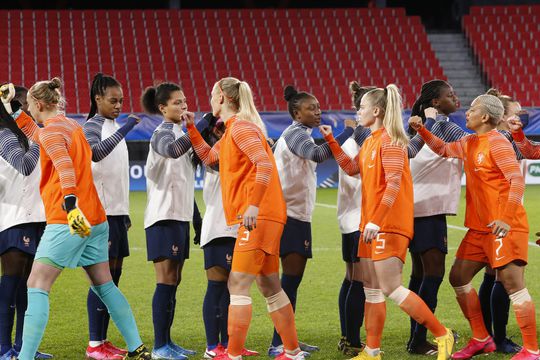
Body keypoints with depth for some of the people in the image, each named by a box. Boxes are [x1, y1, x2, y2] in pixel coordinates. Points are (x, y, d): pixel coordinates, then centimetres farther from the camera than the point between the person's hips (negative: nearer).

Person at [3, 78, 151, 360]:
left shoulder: (52, 130, -9)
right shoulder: (70, 125, 18)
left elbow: (65, 167, -27)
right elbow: (39, 137, 38)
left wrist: (70, 204, -39)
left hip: (68, 222, -9)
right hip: (94, 220, 9)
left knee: (37, 286, -10)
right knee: (104, 286, 15)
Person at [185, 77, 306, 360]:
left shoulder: (241, 126, -10)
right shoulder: (231, 130, 20)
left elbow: (264, 164, -23)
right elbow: (208, 157, 34)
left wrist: (254, 204, -29)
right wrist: (191, 127, 28)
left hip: (257, 217, -10)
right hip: (263, 217, 10)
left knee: (237, 285, -11)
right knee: (270, 286, 13)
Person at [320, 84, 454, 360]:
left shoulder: (390, 140, -13)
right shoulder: (370, 141, 16)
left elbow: (393, 184, -20)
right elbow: (352, 168, 28)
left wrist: (376, 221, -25)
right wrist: (331, 140, 23)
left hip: (389, 224, -10)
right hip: (371, 224, 10)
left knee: (390, 288, -13)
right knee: (371, 288, 10)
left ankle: (442, 335, -5)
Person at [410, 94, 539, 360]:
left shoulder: (496, 142, -13)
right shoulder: (470, 144, 12)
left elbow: (517, 180, -21)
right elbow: (443, 149, 29)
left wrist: (506, 219, -29)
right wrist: (421, 130, 14)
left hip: (504, 227, -10)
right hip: (480, 228, 10)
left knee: (513, 285, -10)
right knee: (458, 277, 11)